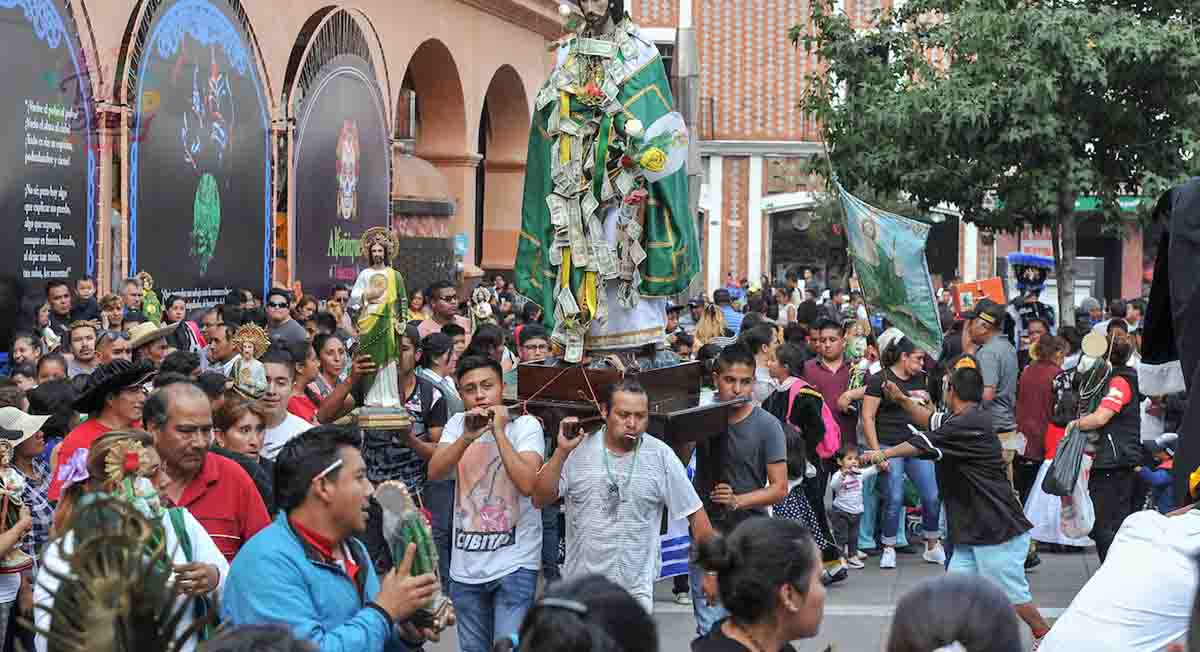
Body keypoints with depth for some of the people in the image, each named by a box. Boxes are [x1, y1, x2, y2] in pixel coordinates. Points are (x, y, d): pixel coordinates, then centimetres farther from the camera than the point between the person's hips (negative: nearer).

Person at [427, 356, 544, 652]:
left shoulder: (525, 424, -7)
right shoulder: (457, 424, 6)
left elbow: (527, 484, -20)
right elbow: (434, 473, -8)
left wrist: (499, 431, -18)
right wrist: (468, 436, -20)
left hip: (515, 563, -5)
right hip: (465, 566, 5)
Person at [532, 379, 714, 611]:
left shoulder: (661, 455, -4)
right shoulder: (578, 449, -3)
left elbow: (695, 514, 1)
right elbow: (540, 499, -5)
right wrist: (562, 451, -16)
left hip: (635, 590, -1)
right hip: (579, 589, 2)